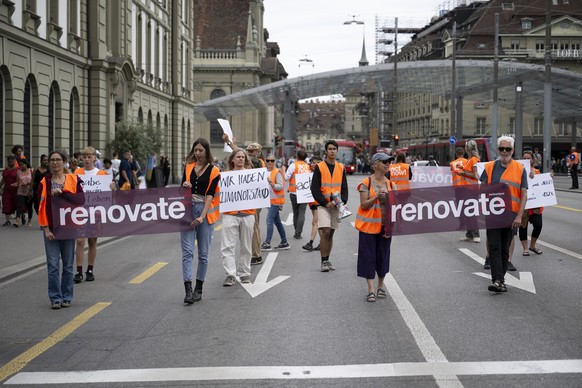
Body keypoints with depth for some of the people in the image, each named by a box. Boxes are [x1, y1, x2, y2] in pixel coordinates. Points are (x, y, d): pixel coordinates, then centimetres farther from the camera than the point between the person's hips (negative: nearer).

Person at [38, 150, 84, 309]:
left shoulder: (73, 180, 2)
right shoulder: (44, 183, 3)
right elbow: (41, 206, 1)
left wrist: (61, 193, -20)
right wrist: (46, 228, -7)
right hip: (51, 229, 0)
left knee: (68, 265, 7)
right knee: (53, 265, -2)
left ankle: (67, 297, 17)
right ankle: (55, 298, 6)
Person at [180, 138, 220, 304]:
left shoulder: (213, 171, 1)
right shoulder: (188, 167, 10)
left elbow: (210, 195, -7)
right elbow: (182, 189, 15)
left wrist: (202, 216, -18)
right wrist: (185, 186, -10)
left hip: (205, 211, -2)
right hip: (188, 209, 2)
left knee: (203, 253, 5)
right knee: (187, 252, -8)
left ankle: (198, 289, 15)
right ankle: (188, 289, -13)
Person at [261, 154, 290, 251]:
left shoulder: (277, 172, -10)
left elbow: (281, 186, -16)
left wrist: (272, 184, -30)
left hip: (276, 200, -8)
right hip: (269, 200, 8)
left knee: (269, 220, -14)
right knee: (277, 221, 12)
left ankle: (267, 243, -15)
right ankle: (284, 242, 20)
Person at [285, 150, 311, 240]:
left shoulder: (293, 165, -7)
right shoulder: (308, 166, 3)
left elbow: (286, 177, -9)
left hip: (294, 192, -1)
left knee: (295, 213, 12)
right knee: (302, 213, 1)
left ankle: (297, 232, 17)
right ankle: (298, 233, -5)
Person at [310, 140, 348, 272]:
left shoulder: (341, 168, 10)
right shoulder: (319, 167, -3)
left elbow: (344, 187, 12)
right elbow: (315, 188, -6)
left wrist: (343, 201, -6)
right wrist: (325, 202, -14)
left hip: (336, 205, 4)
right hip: (323, 205, -4)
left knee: (331, 233, 9)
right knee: (325, 232, -13)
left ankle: (327, 260, 19)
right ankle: (323, 261, -8)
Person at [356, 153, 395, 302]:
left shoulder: (390, 184, 6)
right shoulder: (366, 183, -7)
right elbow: (363, 205, -10)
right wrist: (376, 197, -25)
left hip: (385, 225, 4)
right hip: (368, 225, -4)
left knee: (383, 256, 10)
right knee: (368, 256, -2)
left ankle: (381, 286, 25)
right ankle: (371, 290, 3)